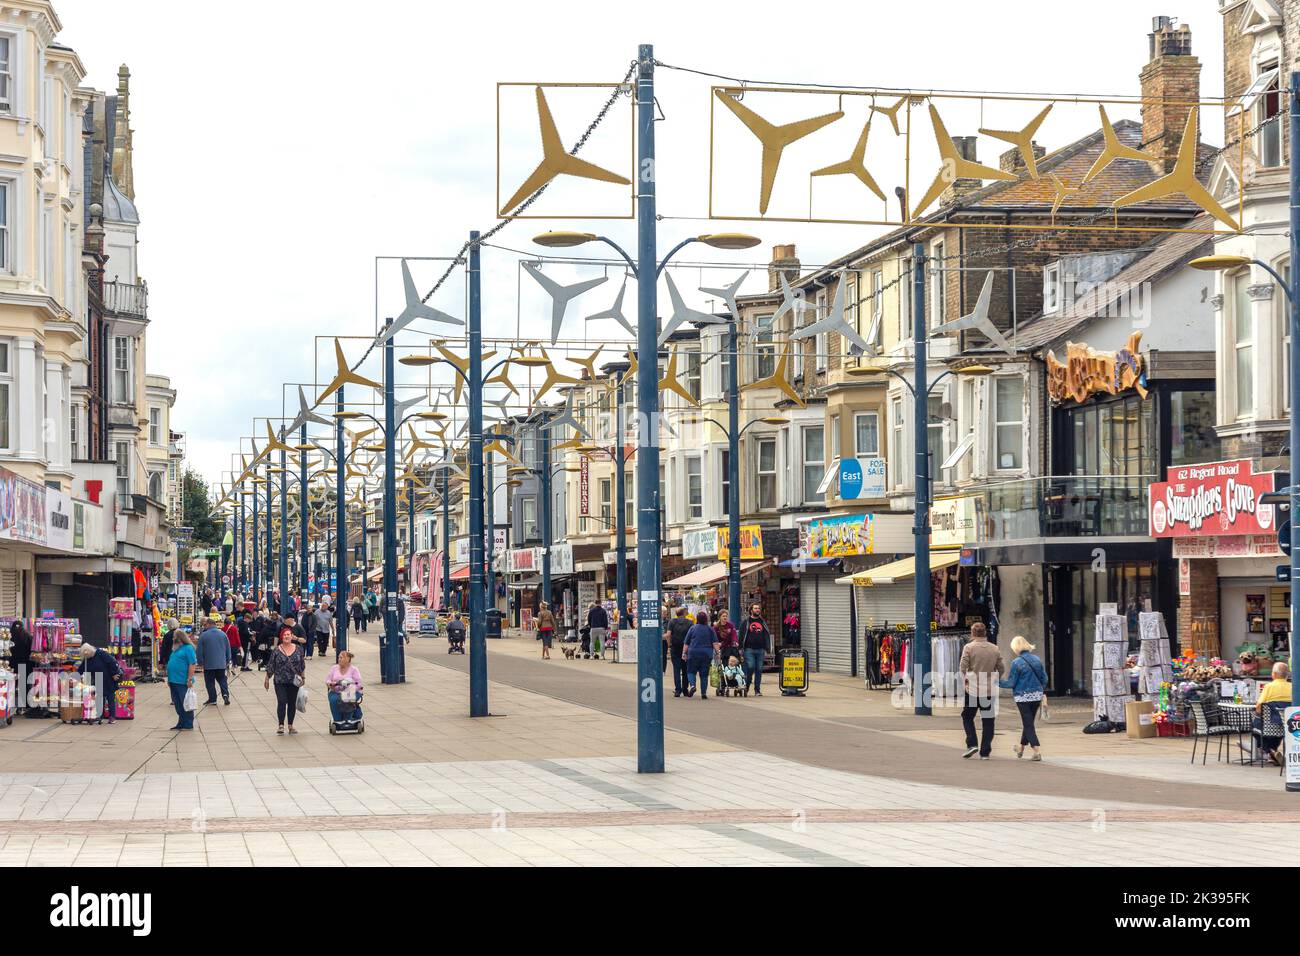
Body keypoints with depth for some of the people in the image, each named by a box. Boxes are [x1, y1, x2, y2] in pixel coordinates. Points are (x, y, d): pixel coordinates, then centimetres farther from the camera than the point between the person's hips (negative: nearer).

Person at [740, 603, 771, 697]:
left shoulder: (763, 622, 16)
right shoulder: (746, 622, 7)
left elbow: (767, 636, 17)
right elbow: (741, 635, 4)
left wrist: (766, 650, 9)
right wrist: (741, 648, -4)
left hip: (760, 650, 3)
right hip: (749, 649, -3)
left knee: (759, 670, 1)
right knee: (750, 667, -15)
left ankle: (757, 690, 6)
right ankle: (746, 685, 6)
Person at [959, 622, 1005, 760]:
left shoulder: (969, 648, -7)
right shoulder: (994, 649, 5)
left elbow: (962, 667, -12)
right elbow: (1001, 668, 8)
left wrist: (963, 682, 1)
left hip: (972, 688, -3)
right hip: (990, 690, 3)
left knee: (967, 717, 13)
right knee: (987, 721, 7)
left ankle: (972, 744, -2)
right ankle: (985, 752, 6)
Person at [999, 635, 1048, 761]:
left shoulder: (1016, 662, -13)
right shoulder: (1037, 660, 4)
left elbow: (1011, 683, -11)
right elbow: (1044, 678, 8)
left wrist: (997, 682, 3)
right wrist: (1042, 692, 22)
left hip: (1023, 696, -6)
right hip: (1037, 695, 6)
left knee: (1028, 724, -1)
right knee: (1028, 722, 20)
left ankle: (1037, 752, -11)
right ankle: (1021, 748, 36)